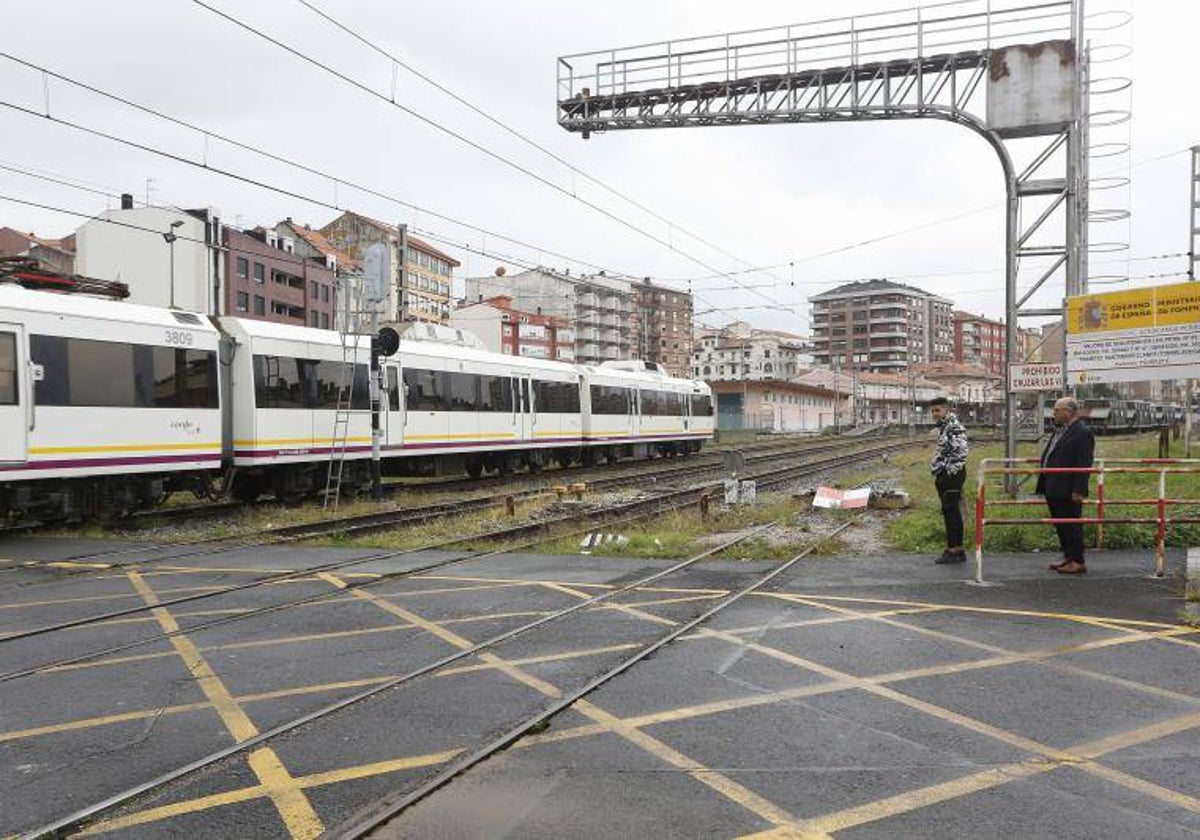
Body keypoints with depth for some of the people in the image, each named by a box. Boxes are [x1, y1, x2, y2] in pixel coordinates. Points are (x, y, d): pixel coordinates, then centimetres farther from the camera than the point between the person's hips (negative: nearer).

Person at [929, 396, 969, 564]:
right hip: (945, 476, 10)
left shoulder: (954, 427, -14)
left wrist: (950, 472, -22)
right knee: (949, 512, 13)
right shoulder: (943, 428, 18)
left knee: (951, 512, -8)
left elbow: (960, 452, -23)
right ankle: (955, 549, 19)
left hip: (952, 475, -10)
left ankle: (955, 550, -5)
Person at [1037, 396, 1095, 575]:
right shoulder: (1059, 430, 16)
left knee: (1071, 525, -2)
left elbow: (1084, 465, -19)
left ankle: (1078, 562, 6)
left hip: (1068, 491, -10)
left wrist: (1078, 491, -22)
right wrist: (1044, 484, 19)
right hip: (1054, 489, 10)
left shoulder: (1082, 432, -14)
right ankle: (1068, 557, 27)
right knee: (1060, 524, 16)